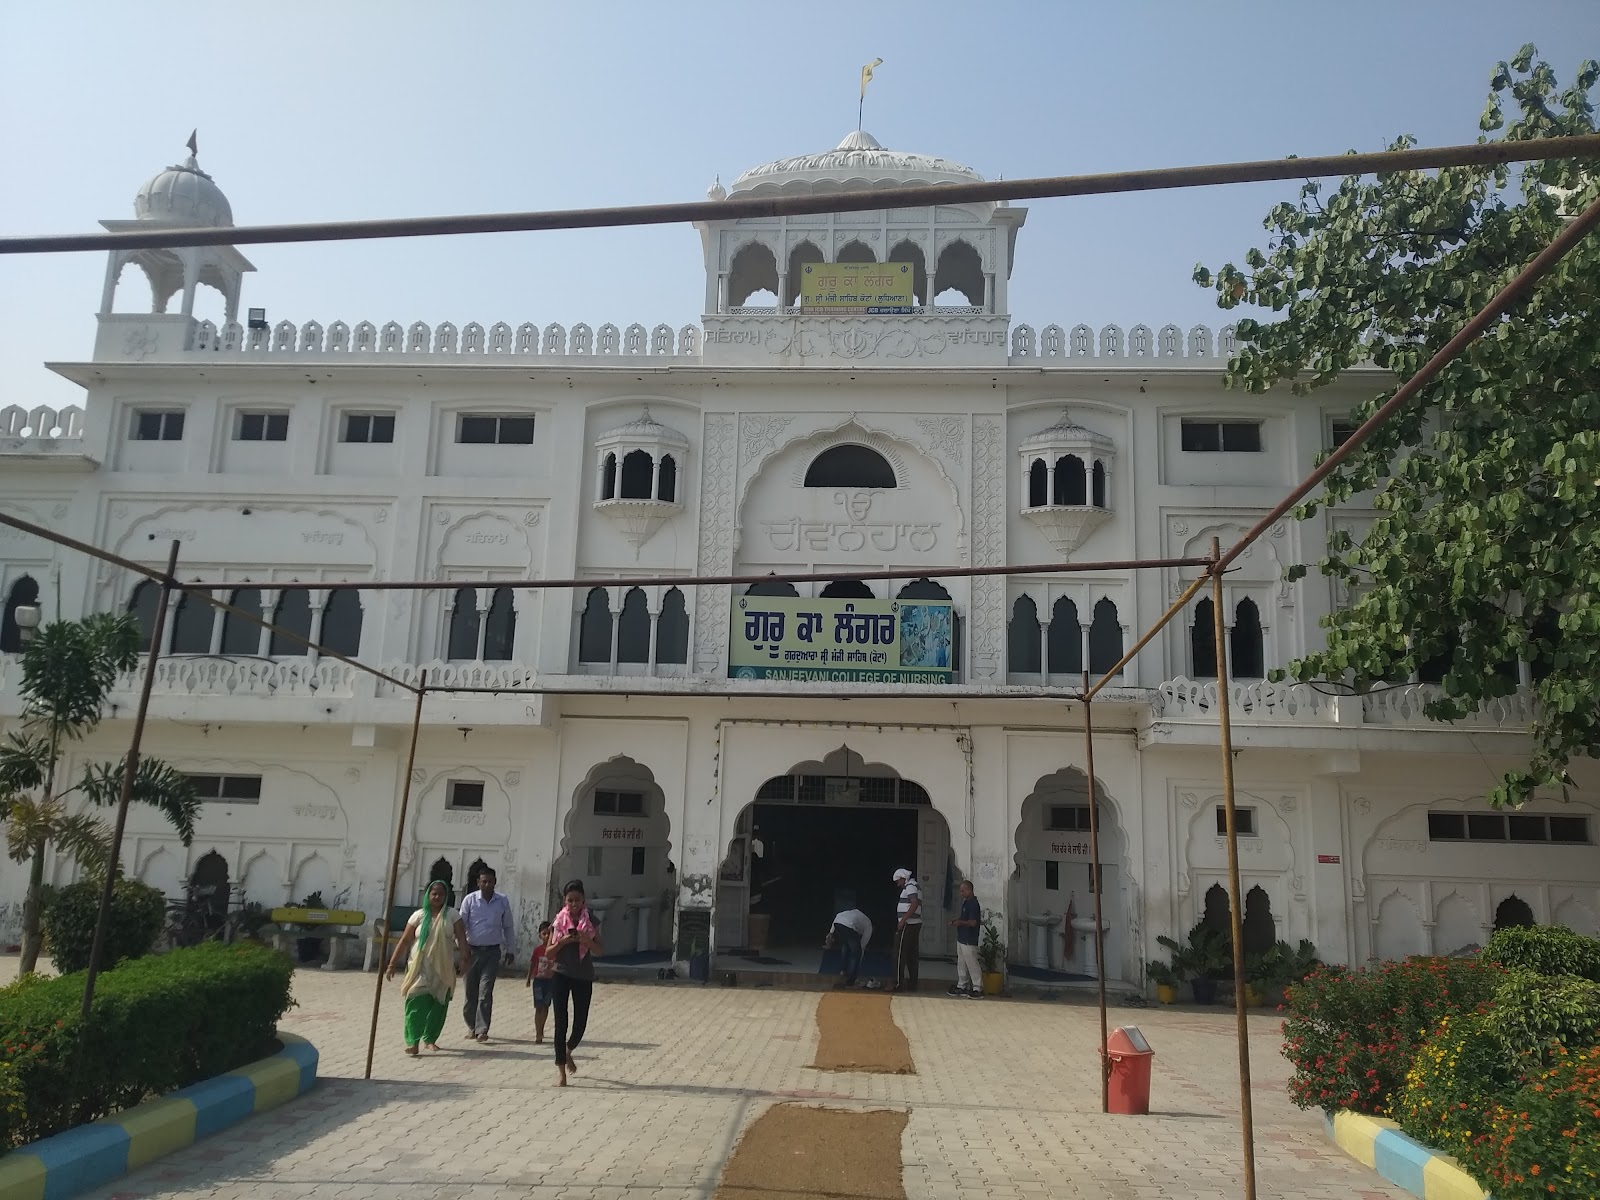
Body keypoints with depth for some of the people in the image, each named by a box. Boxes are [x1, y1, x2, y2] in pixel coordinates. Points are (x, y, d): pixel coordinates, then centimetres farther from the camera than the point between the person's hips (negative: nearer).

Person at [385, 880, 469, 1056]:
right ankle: (412, 1041, -14)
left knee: (439, 1005, 5)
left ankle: (430, 1038, 21)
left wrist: (463, 959, -13)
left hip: (443, 969, 1)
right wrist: (392, 964, -1)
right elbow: (404, 941, 3)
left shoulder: (452, 915, 2)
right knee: (417, 1003, -15)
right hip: (420, 967, -1)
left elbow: (461, 938, -2)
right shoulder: (419, 916, 2)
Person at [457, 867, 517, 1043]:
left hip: (492, 951, 0)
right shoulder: (470, 899, -3)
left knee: (485, 991, -7)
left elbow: (508, 927, 9)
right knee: (471, 990, 8)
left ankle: (482, 1029, -5)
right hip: (472, 950, 0)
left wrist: (510, 950, 9)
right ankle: (471, 1025, 23)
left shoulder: (502, 902, 2)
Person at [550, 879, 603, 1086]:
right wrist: (563, 941, -17)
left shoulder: (591, 921, 1)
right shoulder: (558, 921, 0)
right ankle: (562, 1075, 3)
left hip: (584, 977, 1)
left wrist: (587, 941, -18)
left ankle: (567, 1052, 39)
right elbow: (549, 953, 2)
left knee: (580, 1023, 5)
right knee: (561, 1024, -5)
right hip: (561, 976, -1)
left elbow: (600, 951, 1)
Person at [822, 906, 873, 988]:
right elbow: (862, 945, 26)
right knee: (856, 954, 14)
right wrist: (857, 967, 33)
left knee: (844, 946, 33)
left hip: (837, 923, 5)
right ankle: (850, 982, 16)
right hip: (850, 927, -5)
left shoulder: (855, 912, 41)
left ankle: (843, 970, 30)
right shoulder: (869, 926, 28)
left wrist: (831, 932, 21)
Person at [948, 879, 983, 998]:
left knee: (972, 964, -5)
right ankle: (961, 987, 23)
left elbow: (973, 922, -22)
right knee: (961, 964, 15)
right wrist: (956, 921, 7)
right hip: (961, 938, 10)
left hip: (969, 941, -10)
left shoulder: (973, 903, -17)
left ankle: (977, 988, 1)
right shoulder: (965, 902, 12)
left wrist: (960, 922, -12)